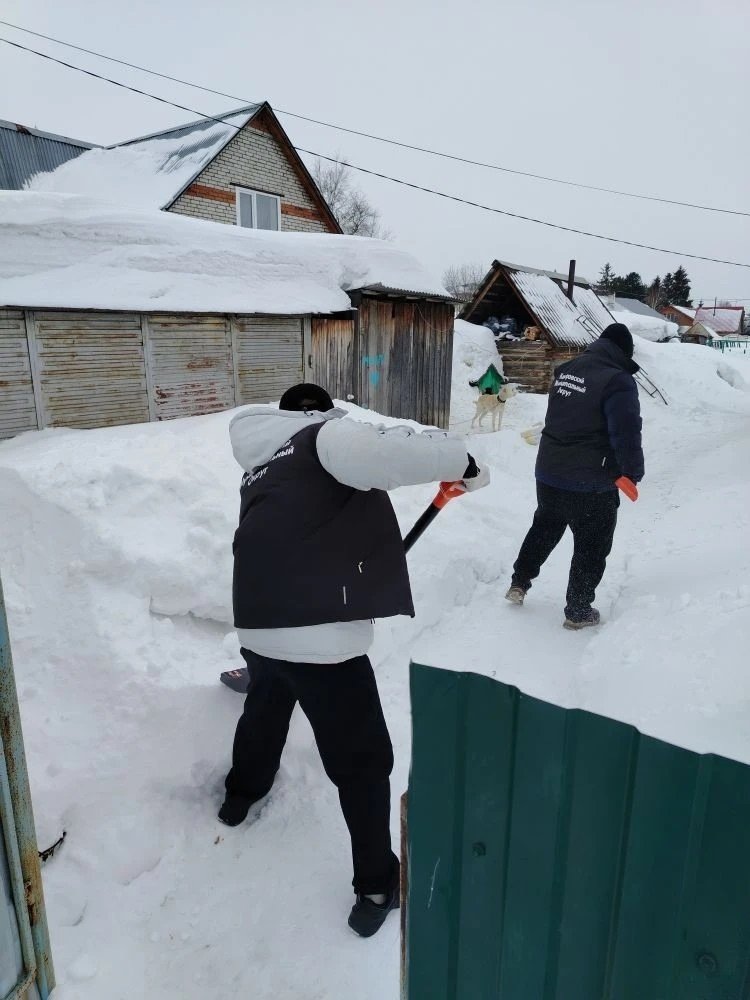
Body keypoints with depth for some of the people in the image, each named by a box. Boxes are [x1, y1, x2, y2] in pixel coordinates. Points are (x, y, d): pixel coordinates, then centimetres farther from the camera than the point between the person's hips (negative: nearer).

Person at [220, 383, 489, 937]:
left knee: (266, 705, 36)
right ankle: (377, 887, 24)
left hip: (259, 623, 8)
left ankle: (241, 794, 60)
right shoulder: (324, 436, -2)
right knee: (363, 761, 9)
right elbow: (382, 450, -23)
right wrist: (461, 460, -9)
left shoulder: (263, 468, 23)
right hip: (319, 633, -8)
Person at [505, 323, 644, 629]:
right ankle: (578, 611, 19)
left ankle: (519, 583, 34)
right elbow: (626, 435, -17)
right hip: (591, 486, -6)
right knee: (592, 547, 10)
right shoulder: (618, 381, -16)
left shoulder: (566, 370, 6)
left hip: (547, 475, 7)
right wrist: (633, 472, -5)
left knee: (544, 528, 27)